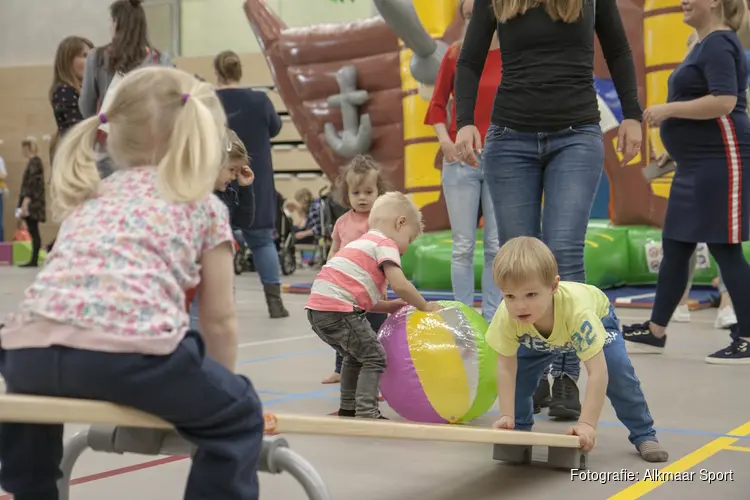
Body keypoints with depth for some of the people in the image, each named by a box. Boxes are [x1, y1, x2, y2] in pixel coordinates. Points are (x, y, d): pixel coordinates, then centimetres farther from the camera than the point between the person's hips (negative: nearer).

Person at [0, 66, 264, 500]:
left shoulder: (88, 196, 33)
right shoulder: (206, 206, 20)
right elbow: (220, 320, 21)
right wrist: (218, 386, 37)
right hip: (129, 346, -5)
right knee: (238, 415, 17)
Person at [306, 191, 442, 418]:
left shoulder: (364, 242, 28)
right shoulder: (386, 244, -1)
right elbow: (399, 284, -16)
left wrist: (393, 306, 17)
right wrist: (424, 306, -2)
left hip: (318, 307, 9)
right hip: (338, 308, -9)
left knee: (356, 356, 26)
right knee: (374, 357, 0)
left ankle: (348, 409, 32)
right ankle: (366, 412, -5)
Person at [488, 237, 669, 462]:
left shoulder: (577, 310, -49)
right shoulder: (506, 317, -40)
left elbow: (598, 373, -48)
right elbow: (506, 368, -27)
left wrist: (587, 424, -53)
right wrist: (507, 417, -34)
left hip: (598, 316, -3)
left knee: (618, 372, -19)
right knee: (519, 371, -11)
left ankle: (643, 435, -1)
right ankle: (520, 427, 13)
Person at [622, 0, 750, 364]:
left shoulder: (719, 43, -13)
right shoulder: (706, 44, 17)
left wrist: (668, 109, -19)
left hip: (719, 160, -11)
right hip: (697, 163, 11)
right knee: (674, 247, 13)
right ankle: (655, 332, 20)